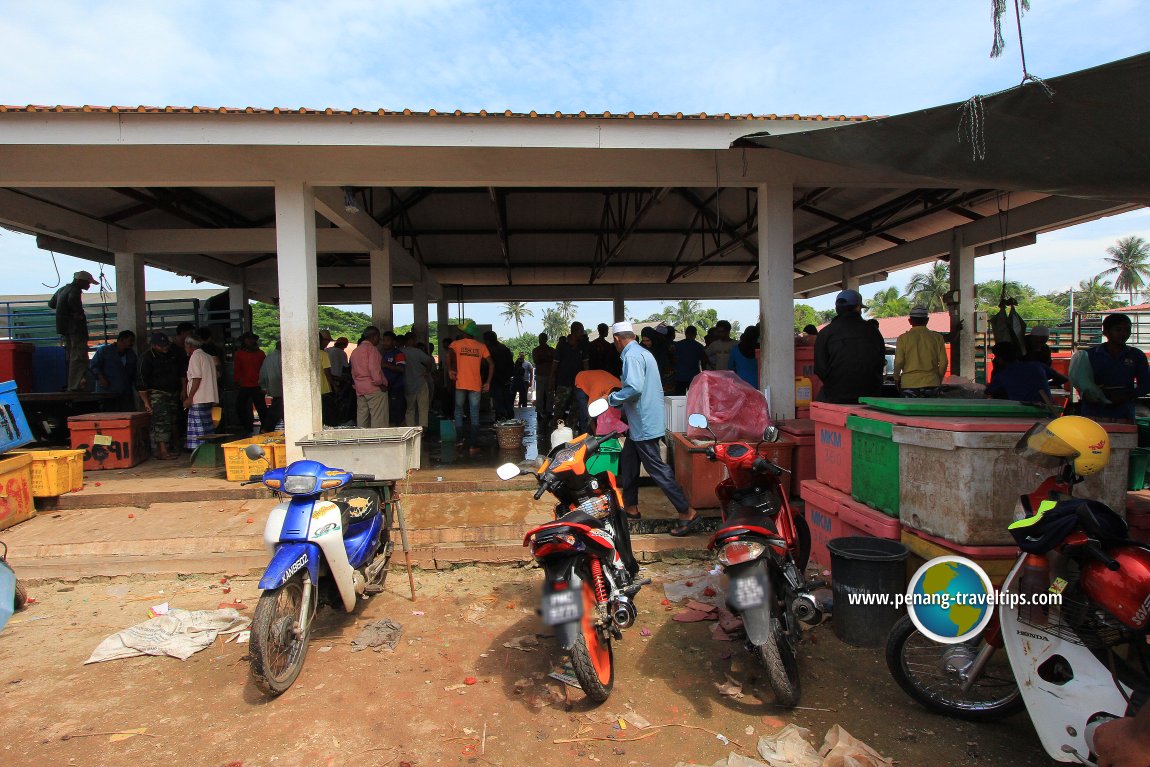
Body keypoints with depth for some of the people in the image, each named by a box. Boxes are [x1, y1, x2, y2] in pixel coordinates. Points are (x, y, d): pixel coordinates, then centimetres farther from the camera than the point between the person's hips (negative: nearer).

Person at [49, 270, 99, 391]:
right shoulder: (75, 290, -10)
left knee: (72, 357, 16)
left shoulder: (62, 290, 19)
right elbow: (73, 300, -33)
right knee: (80, 358, -11)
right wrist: (80, 314, -21)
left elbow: (51, 304, 32)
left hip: (64, 330, 10)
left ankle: (71, 386, 20)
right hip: (75, 330, -9)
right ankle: (77, 386, -17)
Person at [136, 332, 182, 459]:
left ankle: (166, 449, 14)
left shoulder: (175, 353, 3)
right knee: (161, 422, -15)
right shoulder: (146, 358, -13)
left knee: (171, 422, 6)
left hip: (173, 393, 6)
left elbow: (182, 372, 17)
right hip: (156, 394, -6)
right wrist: (146, 402, -14)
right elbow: (141, 382, -12)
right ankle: (162, 452, -17)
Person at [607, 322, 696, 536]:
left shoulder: (632, 356, -17)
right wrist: (621, 404, 25)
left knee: (656, 468, -7)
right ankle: (630, 506, 30)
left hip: (644, 424, -10)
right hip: (642, 423, 10)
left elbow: (634, 388, -28)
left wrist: (612, 398, -13)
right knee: (628, 461, 19)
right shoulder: (643, 353, 15)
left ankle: (688, 514, -5)